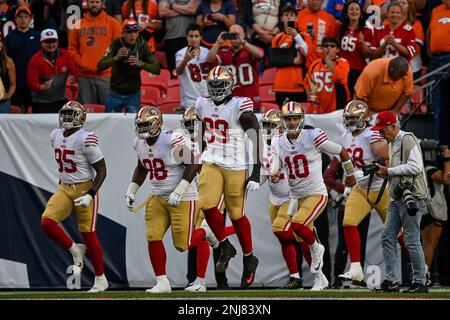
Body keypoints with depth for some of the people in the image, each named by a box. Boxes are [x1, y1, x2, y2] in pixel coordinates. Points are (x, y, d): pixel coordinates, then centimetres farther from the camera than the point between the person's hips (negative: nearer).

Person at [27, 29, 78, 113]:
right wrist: (42, 87, -33)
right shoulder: (35, 60, -9)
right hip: (41, 103, -4)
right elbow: (31, 83, -12)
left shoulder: (65, 55, 2)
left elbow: (74, 73, 6)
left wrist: (72, 78, -19)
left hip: (61, 100, 4)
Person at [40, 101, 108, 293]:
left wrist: (90, 195, -22)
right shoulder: (56, 136, 6)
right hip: (64, 188, 7)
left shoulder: (86, 139, -17)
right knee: (47, 223, -13)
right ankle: (75, 250, 9)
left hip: (84, 189, -6)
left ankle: (101, 279, 12)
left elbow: (101, 171, -14)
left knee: (88, 234, -2)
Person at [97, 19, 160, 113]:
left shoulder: (142, 45, -9)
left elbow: (157, 69, -14)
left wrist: (140, 63, -32)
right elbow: (100, 66, -22)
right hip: (115, 93, 0)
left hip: (133, 94, 0)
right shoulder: (116, 44, -14)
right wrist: (116, 58, -39)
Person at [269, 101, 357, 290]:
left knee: (297, 225, -28)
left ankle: (316, 248, 1)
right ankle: (319, 278, 26)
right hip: (296, 196, 6)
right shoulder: (278, 142, 2)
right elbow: (275, 167, -5)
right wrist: (273, 175, -30)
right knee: (304, 240, 12)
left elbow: (341, 152, -3)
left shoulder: (312, 136, -14)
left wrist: (350, 175, 10)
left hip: (316, 194, -6)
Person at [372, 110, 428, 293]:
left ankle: (420, 282, -1)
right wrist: (383, 171, 8)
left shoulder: (407, 140, -10)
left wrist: (389, 171, -15)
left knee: (412, 240, -7)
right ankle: (391, 281, 8)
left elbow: (415, 167, -20)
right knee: (387, 238, 6)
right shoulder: (392, 144, 19)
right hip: (397, 198, 10)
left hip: (411, 196, -10)